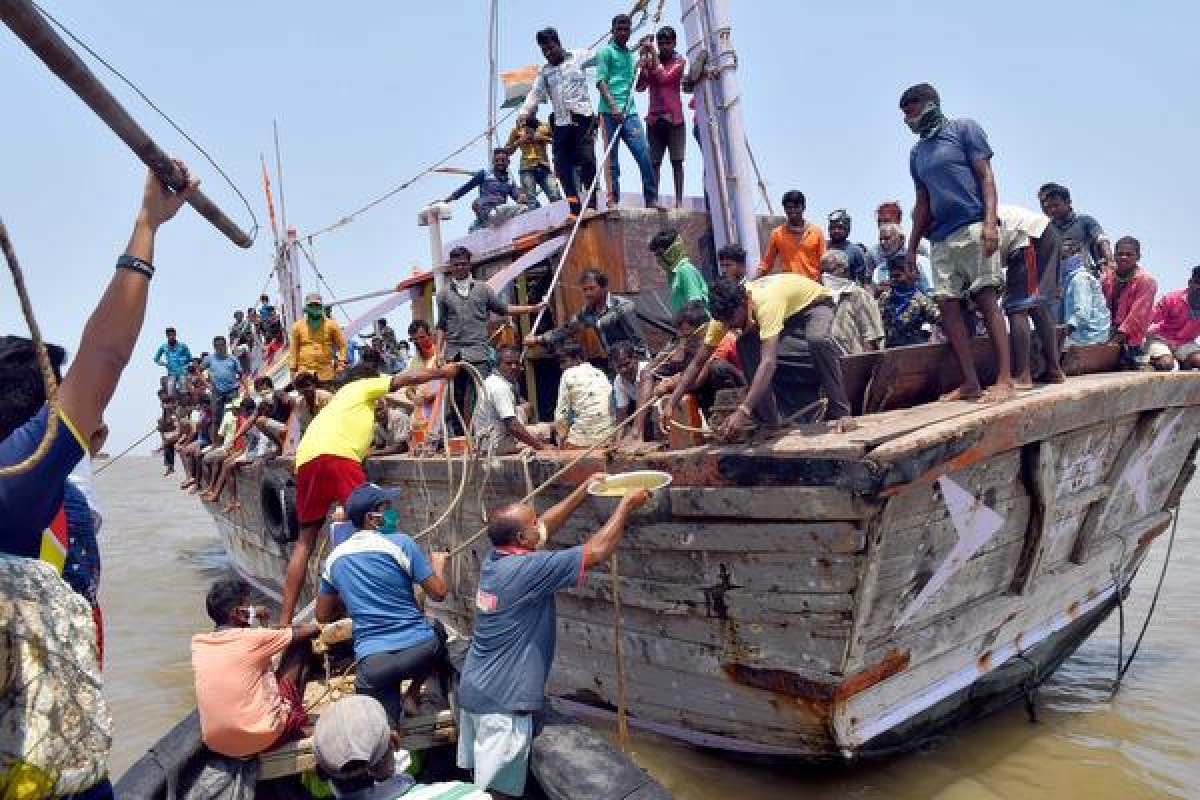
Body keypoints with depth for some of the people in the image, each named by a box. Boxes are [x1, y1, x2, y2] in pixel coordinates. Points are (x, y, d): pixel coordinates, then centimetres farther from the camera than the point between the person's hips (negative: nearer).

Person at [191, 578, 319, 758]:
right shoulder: (255, 638, -12)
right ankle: (297, 715, 22)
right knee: (301, 643, 7)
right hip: (262, 738, -6)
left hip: (215, 745, 6)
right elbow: (307, 632, 0)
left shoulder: (197, 643, 0)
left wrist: (250, 616, 24)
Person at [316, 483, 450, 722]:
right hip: (418, 649, -2)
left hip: (372, 660, 2)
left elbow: (323, 615, 19)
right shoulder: (400, 543, -7)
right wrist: (438, 565, 16)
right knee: (438, 634, 32)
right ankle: (412, 696, 23)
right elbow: (438, 593, -4)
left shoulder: (334, 558, 9)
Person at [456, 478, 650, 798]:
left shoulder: (496, 558, 0)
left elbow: (545, 526, 14)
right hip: (502, 699, -9)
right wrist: (626, 506, -10)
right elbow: (596, 553, -21)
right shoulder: (527, 569, -24)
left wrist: (584, 490, 13)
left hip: (475, 689, 9)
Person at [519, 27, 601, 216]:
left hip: (583, 118, -4)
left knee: (586, 159, -16)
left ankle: (592, 203, -10)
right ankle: (575, 208, 0)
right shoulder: (544, 72, 17)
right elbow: (535, 95, 6)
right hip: (561, 124, 4)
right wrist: (524, 113, -10)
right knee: (562, 165, -3)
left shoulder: (579, 57, 10)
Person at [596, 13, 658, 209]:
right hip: (610, 111, -5)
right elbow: (601, 81, -5)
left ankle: (651, 199, -2)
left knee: (644, 153, -4)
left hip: (630, 111, 5)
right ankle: (613, 200, 1)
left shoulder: (632, 54, 21)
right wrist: (613, 106, -18)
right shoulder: (606, 51, 4)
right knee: (611, 157, -2)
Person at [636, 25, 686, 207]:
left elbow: (664, 77, -15)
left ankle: (679, 201, -6)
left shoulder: (679, 61, 3)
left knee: (676, 161, -5)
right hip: (654, 118, 2)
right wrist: (644, 61, -9)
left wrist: (653, 54, -11)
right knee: (654, 162, -3)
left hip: (674, 118, -2)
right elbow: (640, 87, -1)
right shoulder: (650, 60, 10)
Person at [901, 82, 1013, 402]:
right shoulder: (917, 154, 22)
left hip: (973, 228, -6)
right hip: (940, 238, 6)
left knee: (986, 299, -13)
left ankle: (1004, 379, -14)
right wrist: (912, 246, 20)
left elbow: (986, 176, -2)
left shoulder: (963, 129, 5)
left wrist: (990, 222, -15)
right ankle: (970, 383, -2)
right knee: (947, 304, -4)